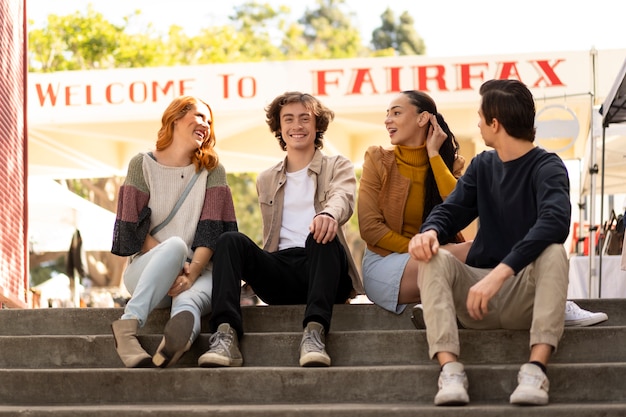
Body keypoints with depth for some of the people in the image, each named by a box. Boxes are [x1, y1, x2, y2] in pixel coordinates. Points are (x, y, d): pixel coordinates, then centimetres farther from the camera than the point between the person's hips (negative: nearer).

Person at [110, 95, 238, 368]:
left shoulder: (212, 170, 13)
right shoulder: (143, 164, 9)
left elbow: (212, 230, 0)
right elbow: (135, 228, 0)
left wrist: (191, 273, -17)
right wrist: (174, 264, -15)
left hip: (198, 272, 1)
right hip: (146, 268, -1)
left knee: (188, 300, -35)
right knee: (175, 245, -35)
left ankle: (179, 337, -70)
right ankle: (129, 325, -48)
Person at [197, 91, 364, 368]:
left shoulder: (338, 167, 14)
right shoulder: (266, 181, 26)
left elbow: (342, 198, -11)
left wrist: (329, 214, -34)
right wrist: (252, 270, 13)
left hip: (321, 267, -3)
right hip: (280, 270, 3)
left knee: (322, 234, -36)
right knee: (230, 240, -24)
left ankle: (314, 332, -51)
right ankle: (225, 336, -43)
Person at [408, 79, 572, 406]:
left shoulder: (547, 167, -8)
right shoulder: (482, 165, 11)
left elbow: (555, 222, -27)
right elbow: (451, 210, 8)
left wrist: (501, 272, -39)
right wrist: (430, 231, -19)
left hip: (526, 294, -4)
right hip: (477, 288, 5)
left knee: (553, 253, -32)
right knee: (435, 257, -21)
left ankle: (536, 369, -44)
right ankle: (450, 369, -38)